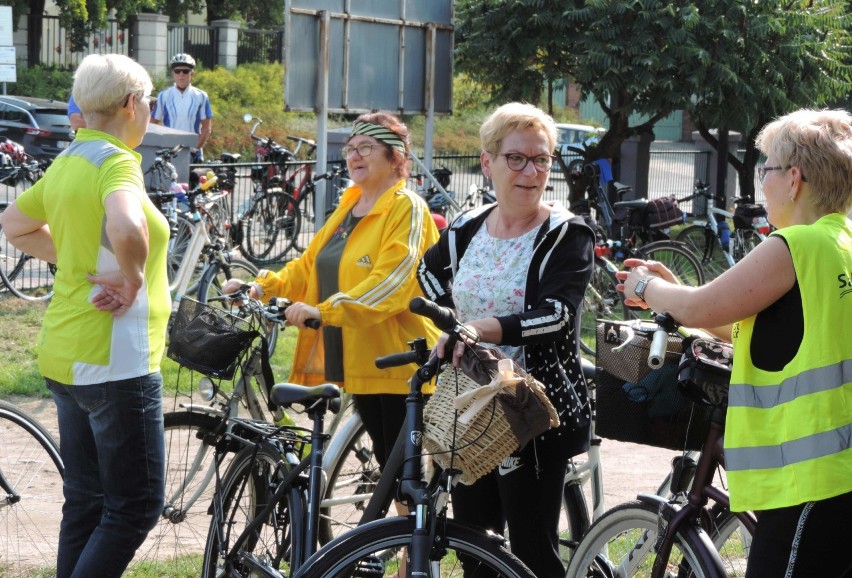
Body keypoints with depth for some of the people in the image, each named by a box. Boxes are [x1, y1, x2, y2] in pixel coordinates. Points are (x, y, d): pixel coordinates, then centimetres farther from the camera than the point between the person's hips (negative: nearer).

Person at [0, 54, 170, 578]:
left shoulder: (67, 163, 11)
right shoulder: (116, 162, -16)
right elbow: (126, 229, -37)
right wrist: (133, 279, -18)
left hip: (66, 357, 9)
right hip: (115, 357, -9)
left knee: (85, 501, 15)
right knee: (138, 505, -2)